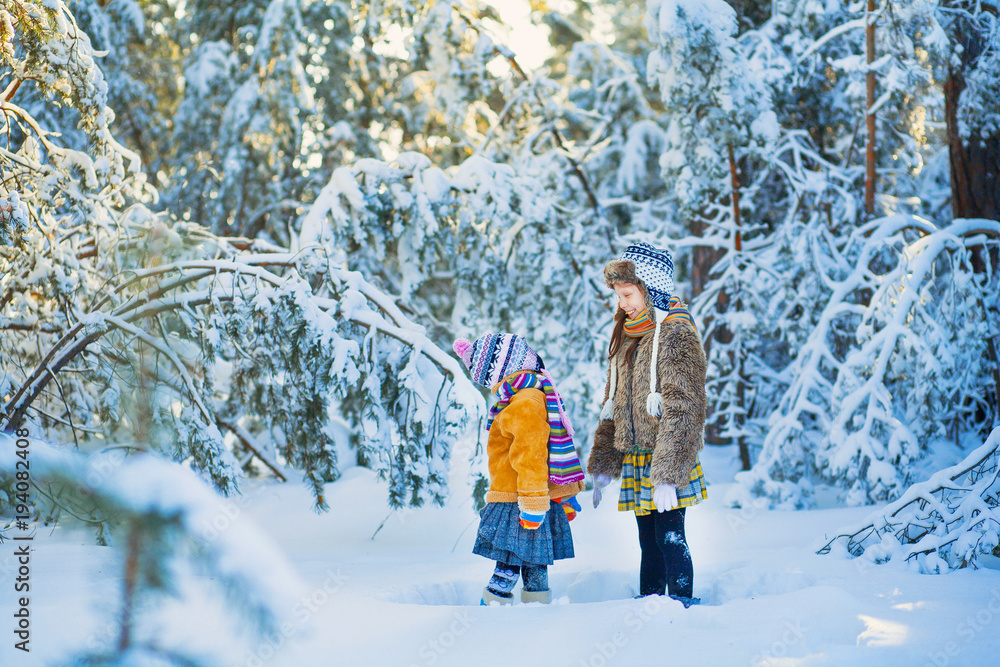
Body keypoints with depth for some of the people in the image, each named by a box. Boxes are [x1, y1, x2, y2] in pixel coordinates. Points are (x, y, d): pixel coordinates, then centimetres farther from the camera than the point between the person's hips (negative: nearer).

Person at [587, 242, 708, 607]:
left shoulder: (677, 335, -10)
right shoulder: (626, 337, 16)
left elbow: (682, 411, -17)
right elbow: (612, 409, 21)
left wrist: (667, 476, -23)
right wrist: (602, 466, 16)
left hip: (667, 462, -8)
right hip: (635, 460, 8)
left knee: (670, 538, -8)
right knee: (649, 543, 12)